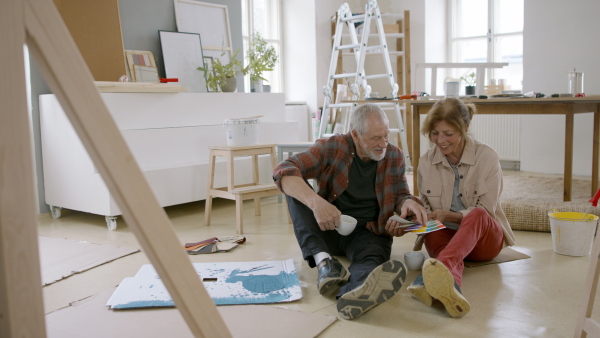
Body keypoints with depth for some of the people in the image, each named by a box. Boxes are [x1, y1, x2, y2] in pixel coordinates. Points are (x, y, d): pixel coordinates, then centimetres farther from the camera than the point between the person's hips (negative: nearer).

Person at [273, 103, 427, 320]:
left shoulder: (394, 156, 1)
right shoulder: (330, 148, -11)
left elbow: (400, 195, 9)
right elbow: (283, 171, -23)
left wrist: (408, 203, -19)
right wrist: (316, 202, -42)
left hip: (368, 232, 0)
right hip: (328, 229, 0)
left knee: (372, 256, -36)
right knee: (297, 188, -23)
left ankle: (353, 295, -71)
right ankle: (324, 260, -38)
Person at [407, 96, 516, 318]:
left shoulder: (487, 158, -7)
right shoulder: (426, 161, 2)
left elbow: (484, 211, -7)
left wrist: (448, 215, -21)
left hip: (484, 237, -1)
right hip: (445, 234, 2)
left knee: (477, 215, -38)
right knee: (433, 235, -37)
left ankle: (442, 267, -67)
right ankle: (451, 287, -71)